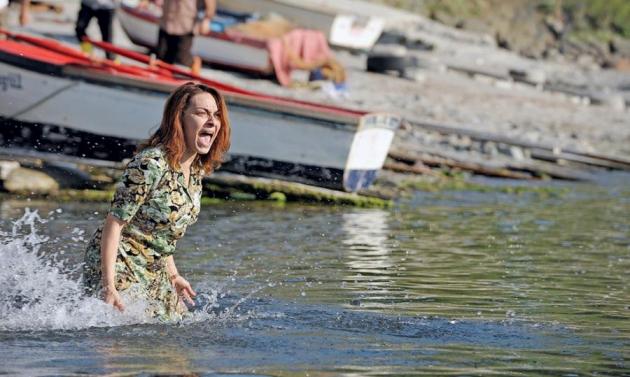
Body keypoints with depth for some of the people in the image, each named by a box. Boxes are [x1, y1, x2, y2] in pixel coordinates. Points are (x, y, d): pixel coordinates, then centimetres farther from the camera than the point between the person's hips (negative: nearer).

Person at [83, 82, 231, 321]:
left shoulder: (197, 169, 3)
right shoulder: (151, 164, -24)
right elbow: (114, 223, -23)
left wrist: (172, 275, 18)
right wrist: (108, 287, -26)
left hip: (154, 272, 9)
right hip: (120, 266, -9)